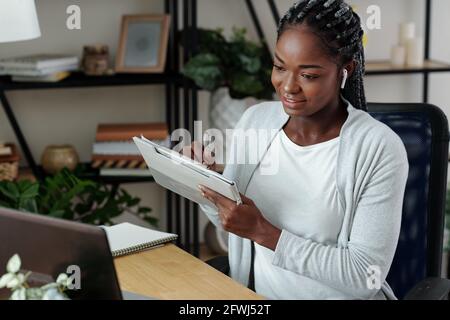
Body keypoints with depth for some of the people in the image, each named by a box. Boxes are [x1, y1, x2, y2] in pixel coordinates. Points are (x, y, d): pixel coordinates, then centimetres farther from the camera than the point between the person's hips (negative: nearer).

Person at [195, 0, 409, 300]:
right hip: (252, 297, 4)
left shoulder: (379, 149, -15)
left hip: (338, 295, -4)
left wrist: (263, 232, -22)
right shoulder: (255, 119, 0)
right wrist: (204, 182, -9)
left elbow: (366, 275, -17)